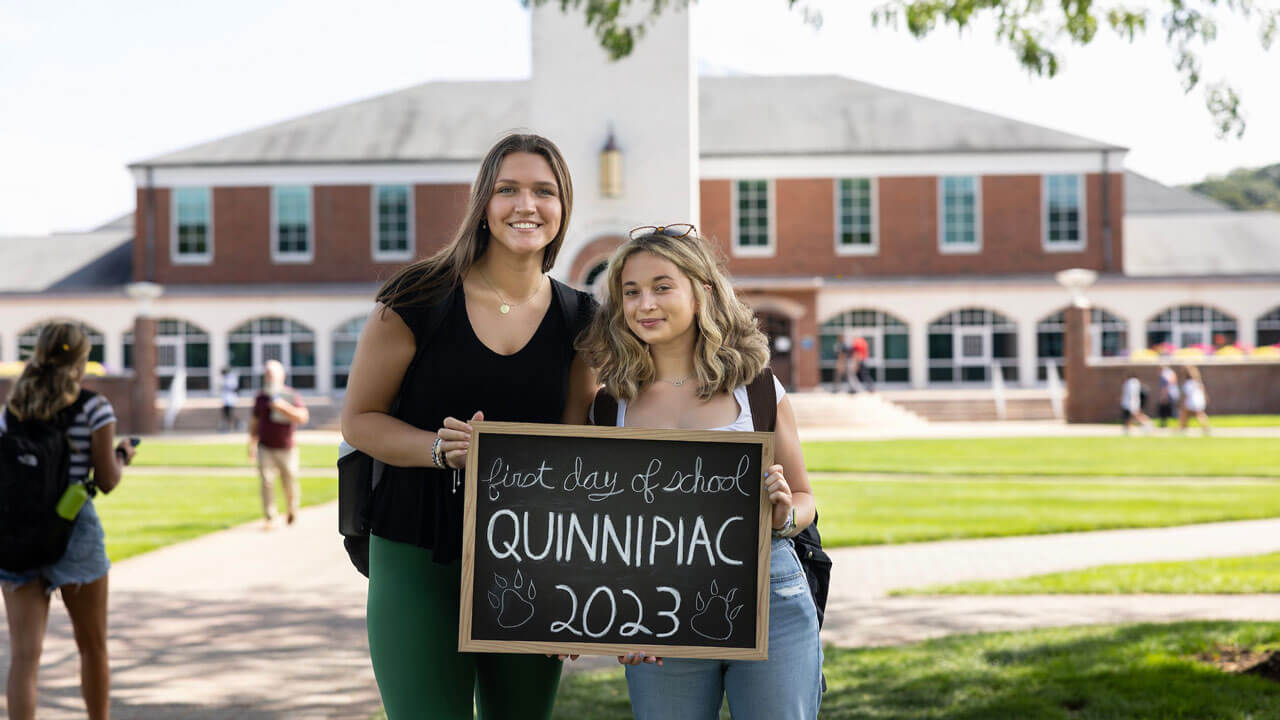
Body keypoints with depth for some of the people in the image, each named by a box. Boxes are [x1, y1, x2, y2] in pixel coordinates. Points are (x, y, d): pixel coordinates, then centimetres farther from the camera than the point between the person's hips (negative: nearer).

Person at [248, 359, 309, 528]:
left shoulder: (291, 396, -4)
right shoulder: (260, 398, 7)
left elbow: (303, 417, -17)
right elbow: (254, 422, 17)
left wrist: (283, 407, -28)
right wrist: (252, 445, 11)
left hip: (286, 449, -2)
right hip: (265, 449, 2)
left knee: (290, 483, 2)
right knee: (266, 482, -12)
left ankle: (292, 509, 33)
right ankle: (270, 518, -9)